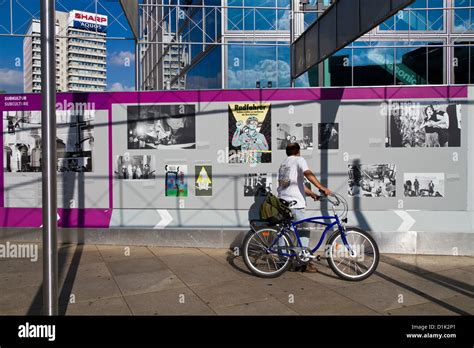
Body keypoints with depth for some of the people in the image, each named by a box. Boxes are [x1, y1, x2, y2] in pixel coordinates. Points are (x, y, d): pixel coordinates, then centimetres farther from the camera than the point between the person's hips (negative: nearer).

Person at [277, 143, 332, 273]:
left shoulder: (283, 164, 23)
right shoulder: (299, 159, 1)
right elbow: (308, 174, -19)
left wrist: (312, 194, 24)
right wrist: (322, 188, -23)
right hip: (295, 203, -7)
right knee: (304, 232, 1)